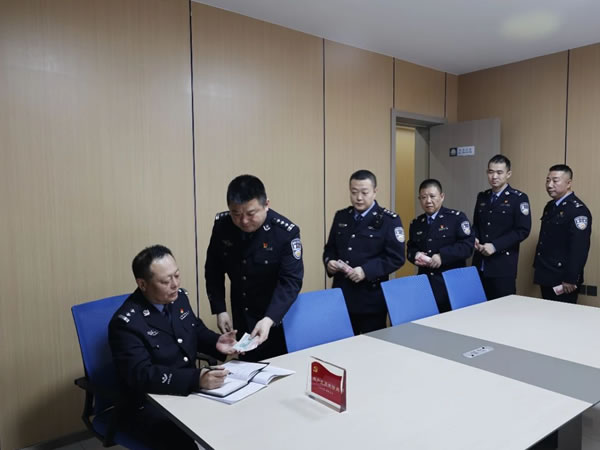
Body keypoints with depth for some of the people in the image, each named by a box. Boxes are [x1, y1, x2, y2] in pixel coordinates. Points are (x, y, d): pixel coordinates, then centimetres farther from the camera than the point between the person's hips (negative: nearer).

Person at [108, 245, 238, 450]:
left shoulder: (179, 297, 1)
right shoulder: (126, 322, -19)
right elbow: (142, 375, -29)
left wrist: (216, 342, -4)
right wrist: (197, 379, -40)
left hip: (191, 390, 6)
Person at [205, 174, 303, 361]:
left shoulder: (286, 232, -23)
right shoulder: (221, 225, -11)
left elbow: (290, 281, -25)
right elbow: (213, 270, 0)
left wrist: (269, 320, -36)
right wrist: (220, 310, -5)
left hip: (277, 319, -3)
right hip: (241, 319, 3)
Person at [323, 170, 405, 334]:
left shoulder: (389, 220, -5)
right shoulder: (341, 217, 10)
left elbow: (396, 258, -10)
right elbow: (330, 248, 16)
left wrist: (366, 270, -21)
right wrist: (329, 261, -6)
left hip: (371, 298, -4)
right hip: (342, 295, 4)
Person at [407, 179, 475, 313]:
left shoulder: (457, 217, -2)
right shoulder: (416, 223, 13)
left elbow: (468, 245, -10)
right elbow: (410, 248, 18)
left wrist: (442, 256, -20)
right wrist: (415, 255, -6)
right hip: (425, 282, 4)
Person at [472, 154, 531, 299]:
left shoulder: (519, 198, -4)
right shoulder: (482, 197, 13)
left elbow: (523, 230, -11)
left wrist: (495, 245, -17)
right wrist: (475, 238, -2)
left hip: (503, 266, -5)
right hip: (480, 264, 5)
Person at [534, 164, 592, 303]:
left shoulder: (578, 210, -15)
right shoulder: (550, 206, 11)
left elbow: (579, 249, -20)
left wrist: (571, 280, -21)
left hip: (562, 280, -8)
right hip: (546, 277, 8)